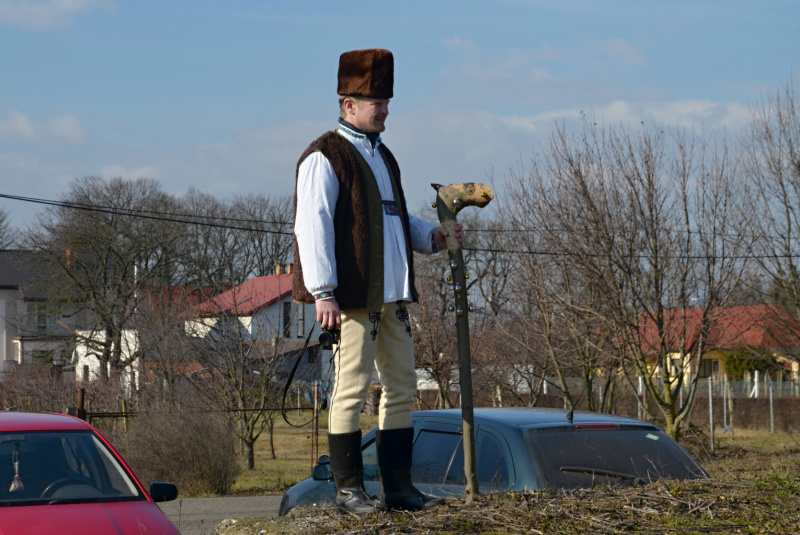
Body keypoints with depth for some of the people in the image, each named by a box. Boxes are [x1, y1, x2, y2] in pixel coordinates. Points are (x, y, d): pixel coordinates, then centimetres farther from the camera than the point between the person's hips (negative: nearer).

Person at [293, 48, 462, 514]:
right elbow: (313, 226, -14)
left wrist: (432, 236, 10)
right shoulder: (326, 158, -8)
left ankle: (398, 486, 14)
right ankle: (349, 490, 1)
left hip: (392, 294, 9)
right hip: (353, 296, -9)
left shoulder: (381, 156, 20)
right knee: (353, 388, -5)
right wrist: (322, 292, -22)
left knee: (402, 386, 8)